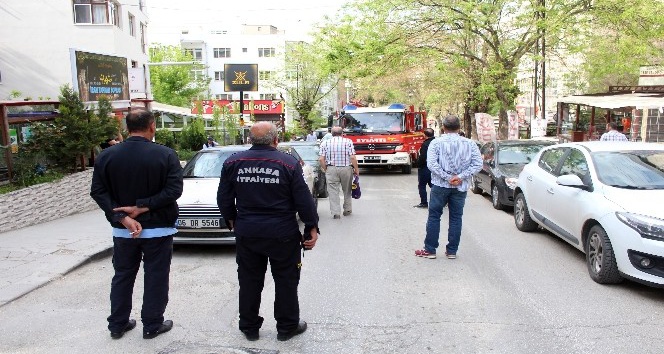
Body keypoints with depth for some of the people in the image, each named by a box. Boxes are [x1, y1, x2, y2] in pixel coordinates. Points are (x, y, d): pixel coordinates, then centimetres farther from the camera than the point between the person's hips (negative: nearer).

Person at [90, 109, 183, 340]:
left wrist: (122, 218, -13)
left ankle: (117, 325, 28)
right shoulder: (166, 155, -12)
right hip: (158, 228, -3)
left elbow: (98, 192, -6)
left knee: (122, 277, 18)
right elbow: (174, 190, -19)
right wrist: (142, 208, -16)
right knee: (156, 278, 10)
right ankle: (152, 325, 19)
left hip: (122, 230, 3)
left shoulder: (107, 156, -3)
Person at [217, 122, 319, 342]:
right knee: (286, 281, 11)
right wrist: (312, 227, 0)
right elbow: (304, 200, -10)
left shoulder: (233, 163, 0)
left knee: (249, 281, 15)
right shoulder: (288, 163, -10)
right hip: (282, 234, -3)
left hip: (246, 233, 3)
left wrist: (232, 221, 21)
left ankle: (249, 327, 27)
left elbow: (224, 198, 6)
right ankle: (287, 327, 22)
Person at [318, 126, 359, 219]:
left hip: (331, 169, 0)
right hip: (346, 169, 0)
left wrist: (325, 170, 8)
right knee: (347, 190, 16)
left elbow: (321, 159, -2)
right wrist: (356, 169, 1)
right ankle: (347, 210, 24)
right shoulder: (348, 141, 0)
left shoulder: (325, 143, 4)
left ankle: (335, 212, -3)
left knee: (333, 191, 2)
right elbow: (352, 157, -8)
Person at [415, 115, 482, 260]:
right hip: (461, 187, 2)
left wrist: (447, 177, -14)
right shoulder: (470, 144, 1)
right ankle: (452, 251, 14)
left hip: (440, 185, -2)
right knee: (456, 218, 10)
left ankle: (430, 250, 10)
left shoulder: (436, 143, -6)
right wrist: (461, 177, -12)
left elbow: (431, 164, -17)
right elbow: (478, 164, -6)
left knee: (434, 217, 6)